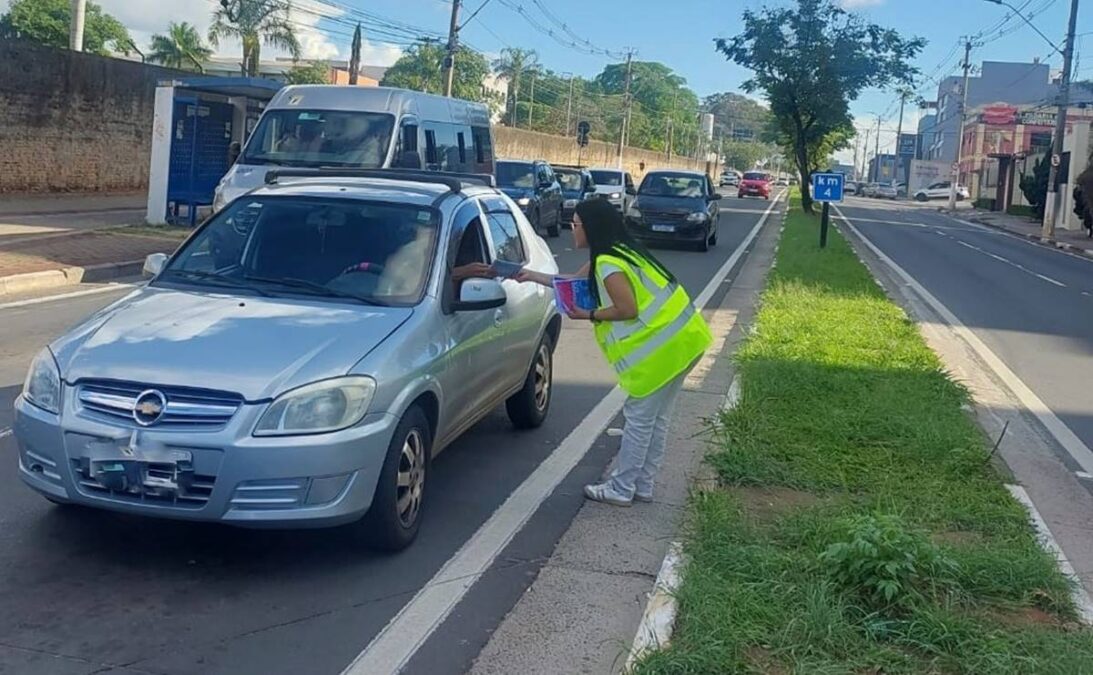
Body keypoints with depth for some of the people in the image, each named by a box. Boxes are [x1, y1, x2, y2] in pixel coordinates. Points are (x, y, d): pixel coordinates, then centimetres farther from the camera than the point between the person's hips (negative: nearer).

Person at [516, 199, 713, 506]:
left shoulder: (608, 263, -16)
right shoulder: (618, 251, 16)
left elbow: (627, 309, -20)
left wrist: (590, 315, -6)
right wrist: (533, 276, 27)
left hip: (661, 346, -10)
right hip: (679, 339, 10)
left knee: (639, 419, 0)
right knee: (655, 419, 15)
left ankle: (620, 489, 9)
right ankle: (642, 486, 24)